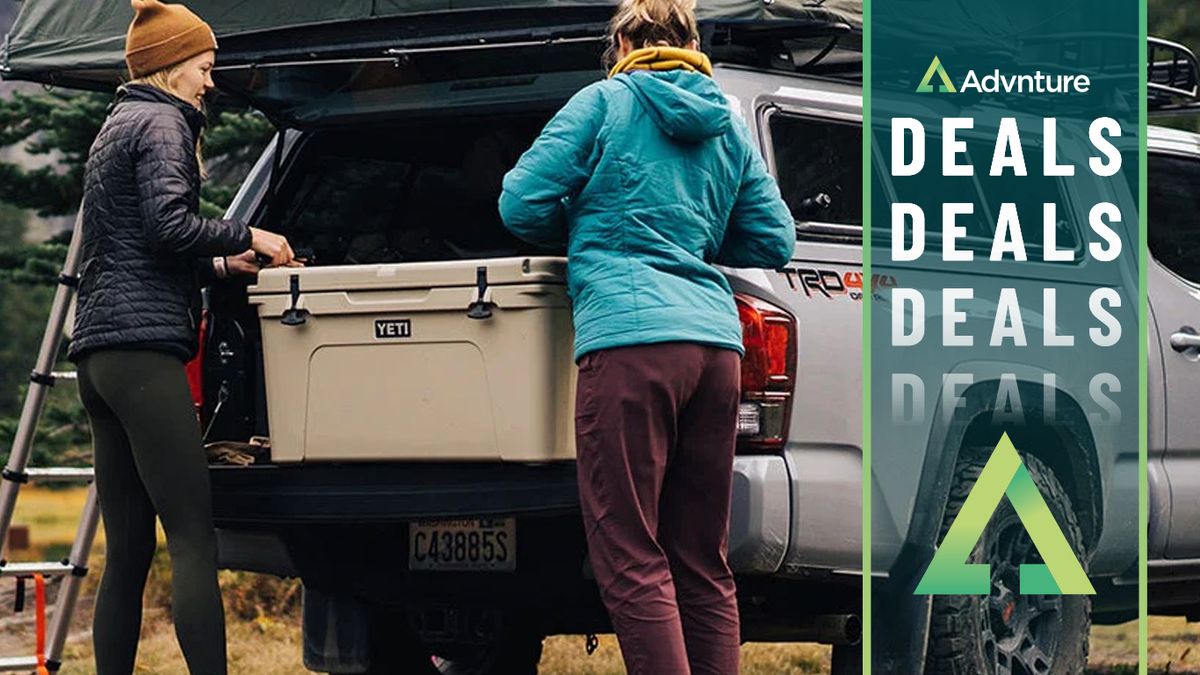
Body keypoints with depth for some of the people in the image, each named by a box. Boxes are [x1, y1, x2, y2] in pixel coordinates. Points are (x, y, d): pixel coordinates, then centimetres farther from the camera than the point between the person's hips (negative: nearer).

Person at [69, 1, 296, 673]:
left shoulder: (115, 128, 26)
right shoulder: (161, 123, -3)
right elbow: (167, 224, -17)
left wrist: (217, 265, 23)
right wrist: (244, 237, -3)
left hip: (100, 352, 10)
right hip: (143, 344, -10)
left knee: (128, 553, 6)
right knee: (194, 539, -15)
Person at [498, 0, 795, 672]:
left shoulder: (606, 102, 5)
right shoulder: (729, 125, 20)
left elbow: (522, 206, 2)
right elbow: (775, 241, 23)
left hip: (630, 338, -6)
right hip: (714, 341, 6)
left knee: (632, 563, -7)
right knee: (704, 565, 11)